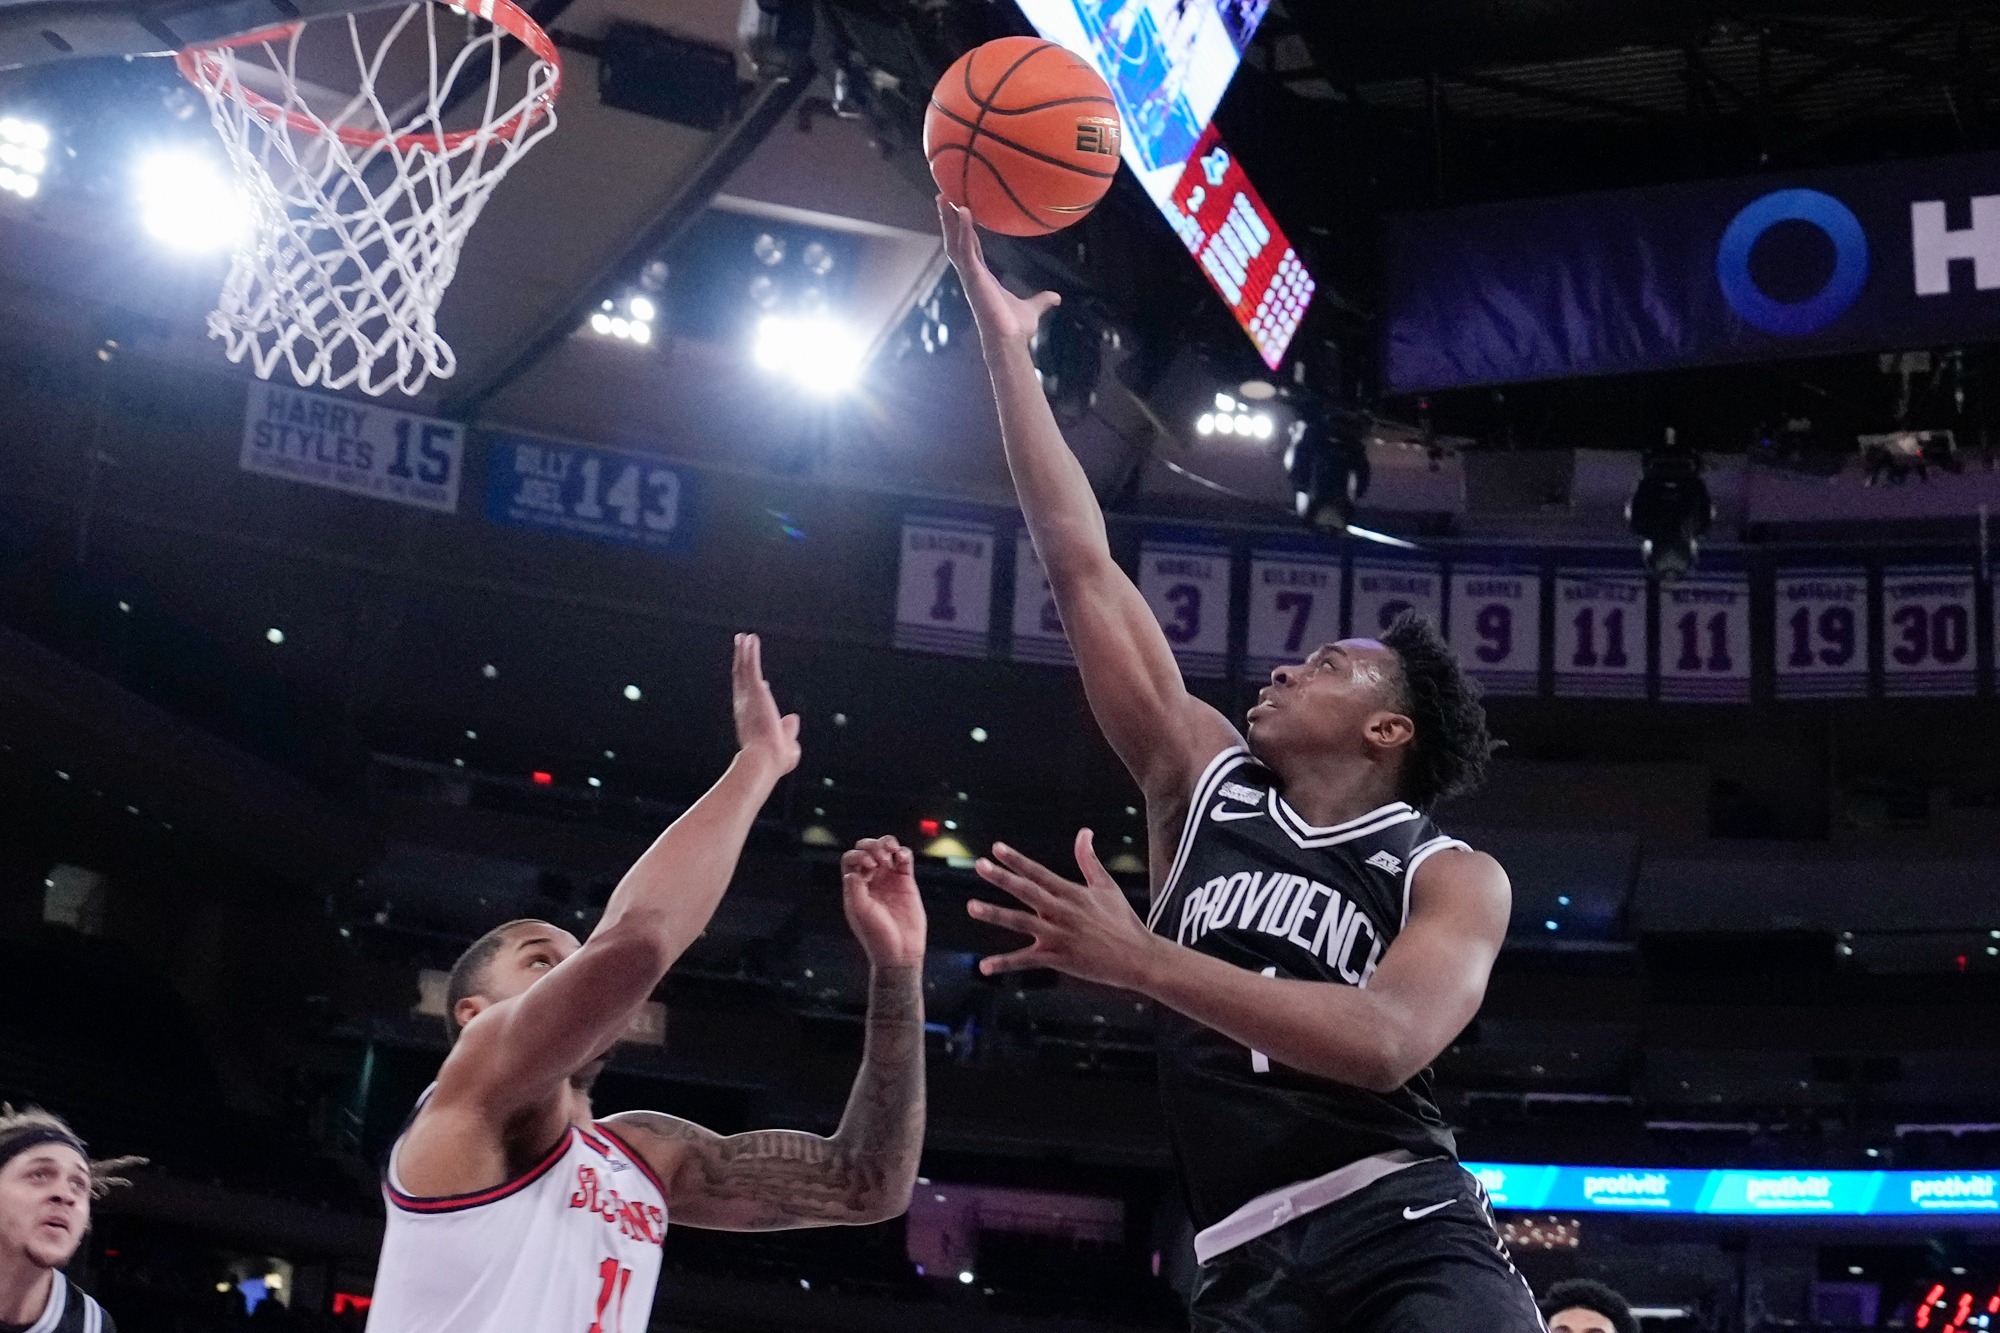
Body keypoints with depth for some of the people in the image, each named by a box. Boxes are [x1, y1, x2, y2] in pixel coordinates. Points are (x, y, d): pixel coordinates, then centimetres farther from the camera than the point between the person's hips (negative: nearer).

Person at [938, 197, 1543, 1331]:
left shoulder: (1455, 878, 5)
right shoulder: (1204, 782, 16)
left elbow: (1387, 1042, -17)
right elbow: (1082, 562, 13)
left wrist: (1139, 960, -22)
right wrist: (1002, 341, 12)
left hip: (1409, 1240, -4)